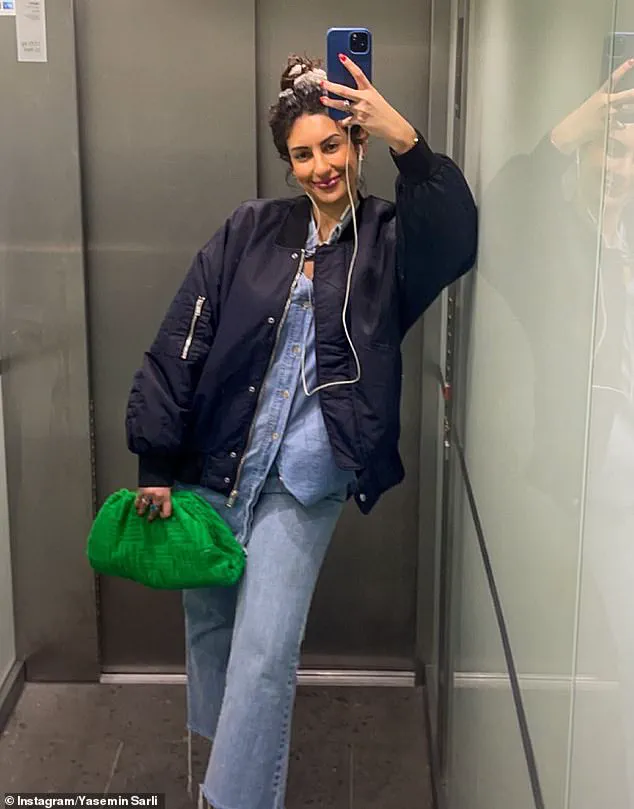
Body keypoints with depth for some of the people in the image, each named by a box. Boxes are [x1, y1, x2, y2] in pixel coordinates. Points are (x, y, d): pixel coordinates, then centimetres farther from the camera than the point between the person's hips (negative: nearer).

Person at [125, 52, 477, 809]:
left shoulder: (388, 238, -1)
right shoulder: (250, 231, 1)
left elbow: (454, 242, -24)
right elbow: (180, 344, -1)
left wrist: (406, 140, -37)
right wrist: (155, 465, -3)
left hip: (303, 487, -2)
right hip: (211, 469, 3)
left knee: (264, 658, -5)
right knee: (209, 627, 18)